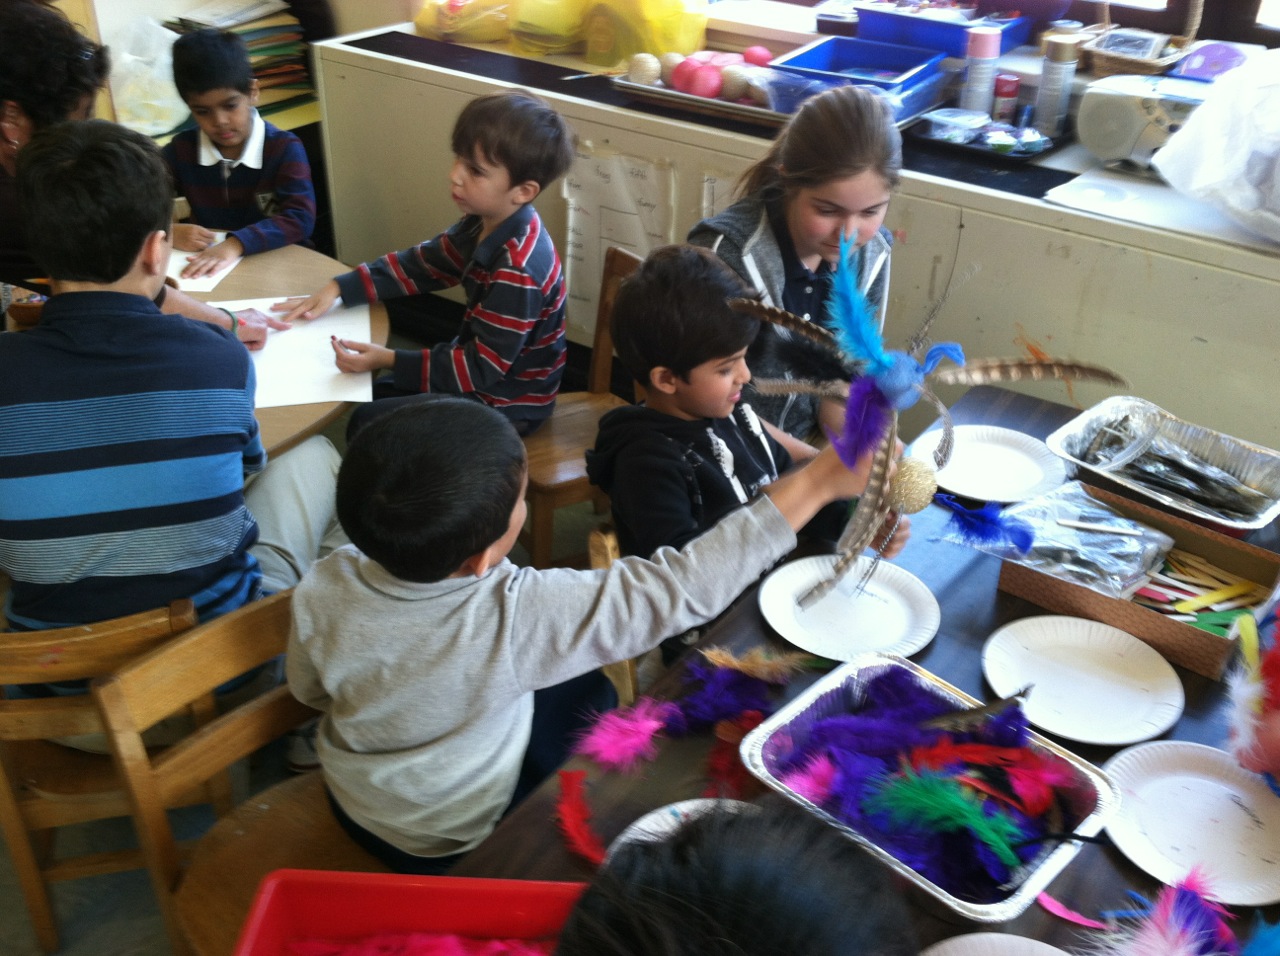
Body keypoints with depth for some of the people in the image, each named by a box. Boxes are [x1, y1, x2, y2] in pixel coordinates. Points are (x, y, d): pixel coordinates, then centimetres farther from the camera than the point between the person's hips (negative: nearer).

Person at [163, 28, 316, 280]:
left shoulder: (284, 149, -8)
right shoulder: (181, 149, 2)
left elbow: (300, 219, -21)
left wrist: (236, 243, -35)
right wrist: (168, 232, -21)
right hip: (206, 266, 2)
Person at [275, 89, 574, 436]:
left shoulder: (518, 271, -32)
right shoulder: (483, 223, -4)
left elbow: (485, 367, -28)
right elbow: (422, 264, 6)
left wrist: (390, 360, -28)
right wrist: (338, 289, -3)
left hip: (508, 404, -9)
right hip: (486, 370, 9)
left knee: (370, 425, -8)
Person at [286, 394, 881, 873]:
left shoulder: (323, 587, -25)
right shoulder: (517, 615, -41)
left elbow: (309, 691, -5)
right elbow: (679, 587, -39)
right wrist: (818, 483, -34)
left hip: (351, 800, 4)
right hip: (452, 844, -4)